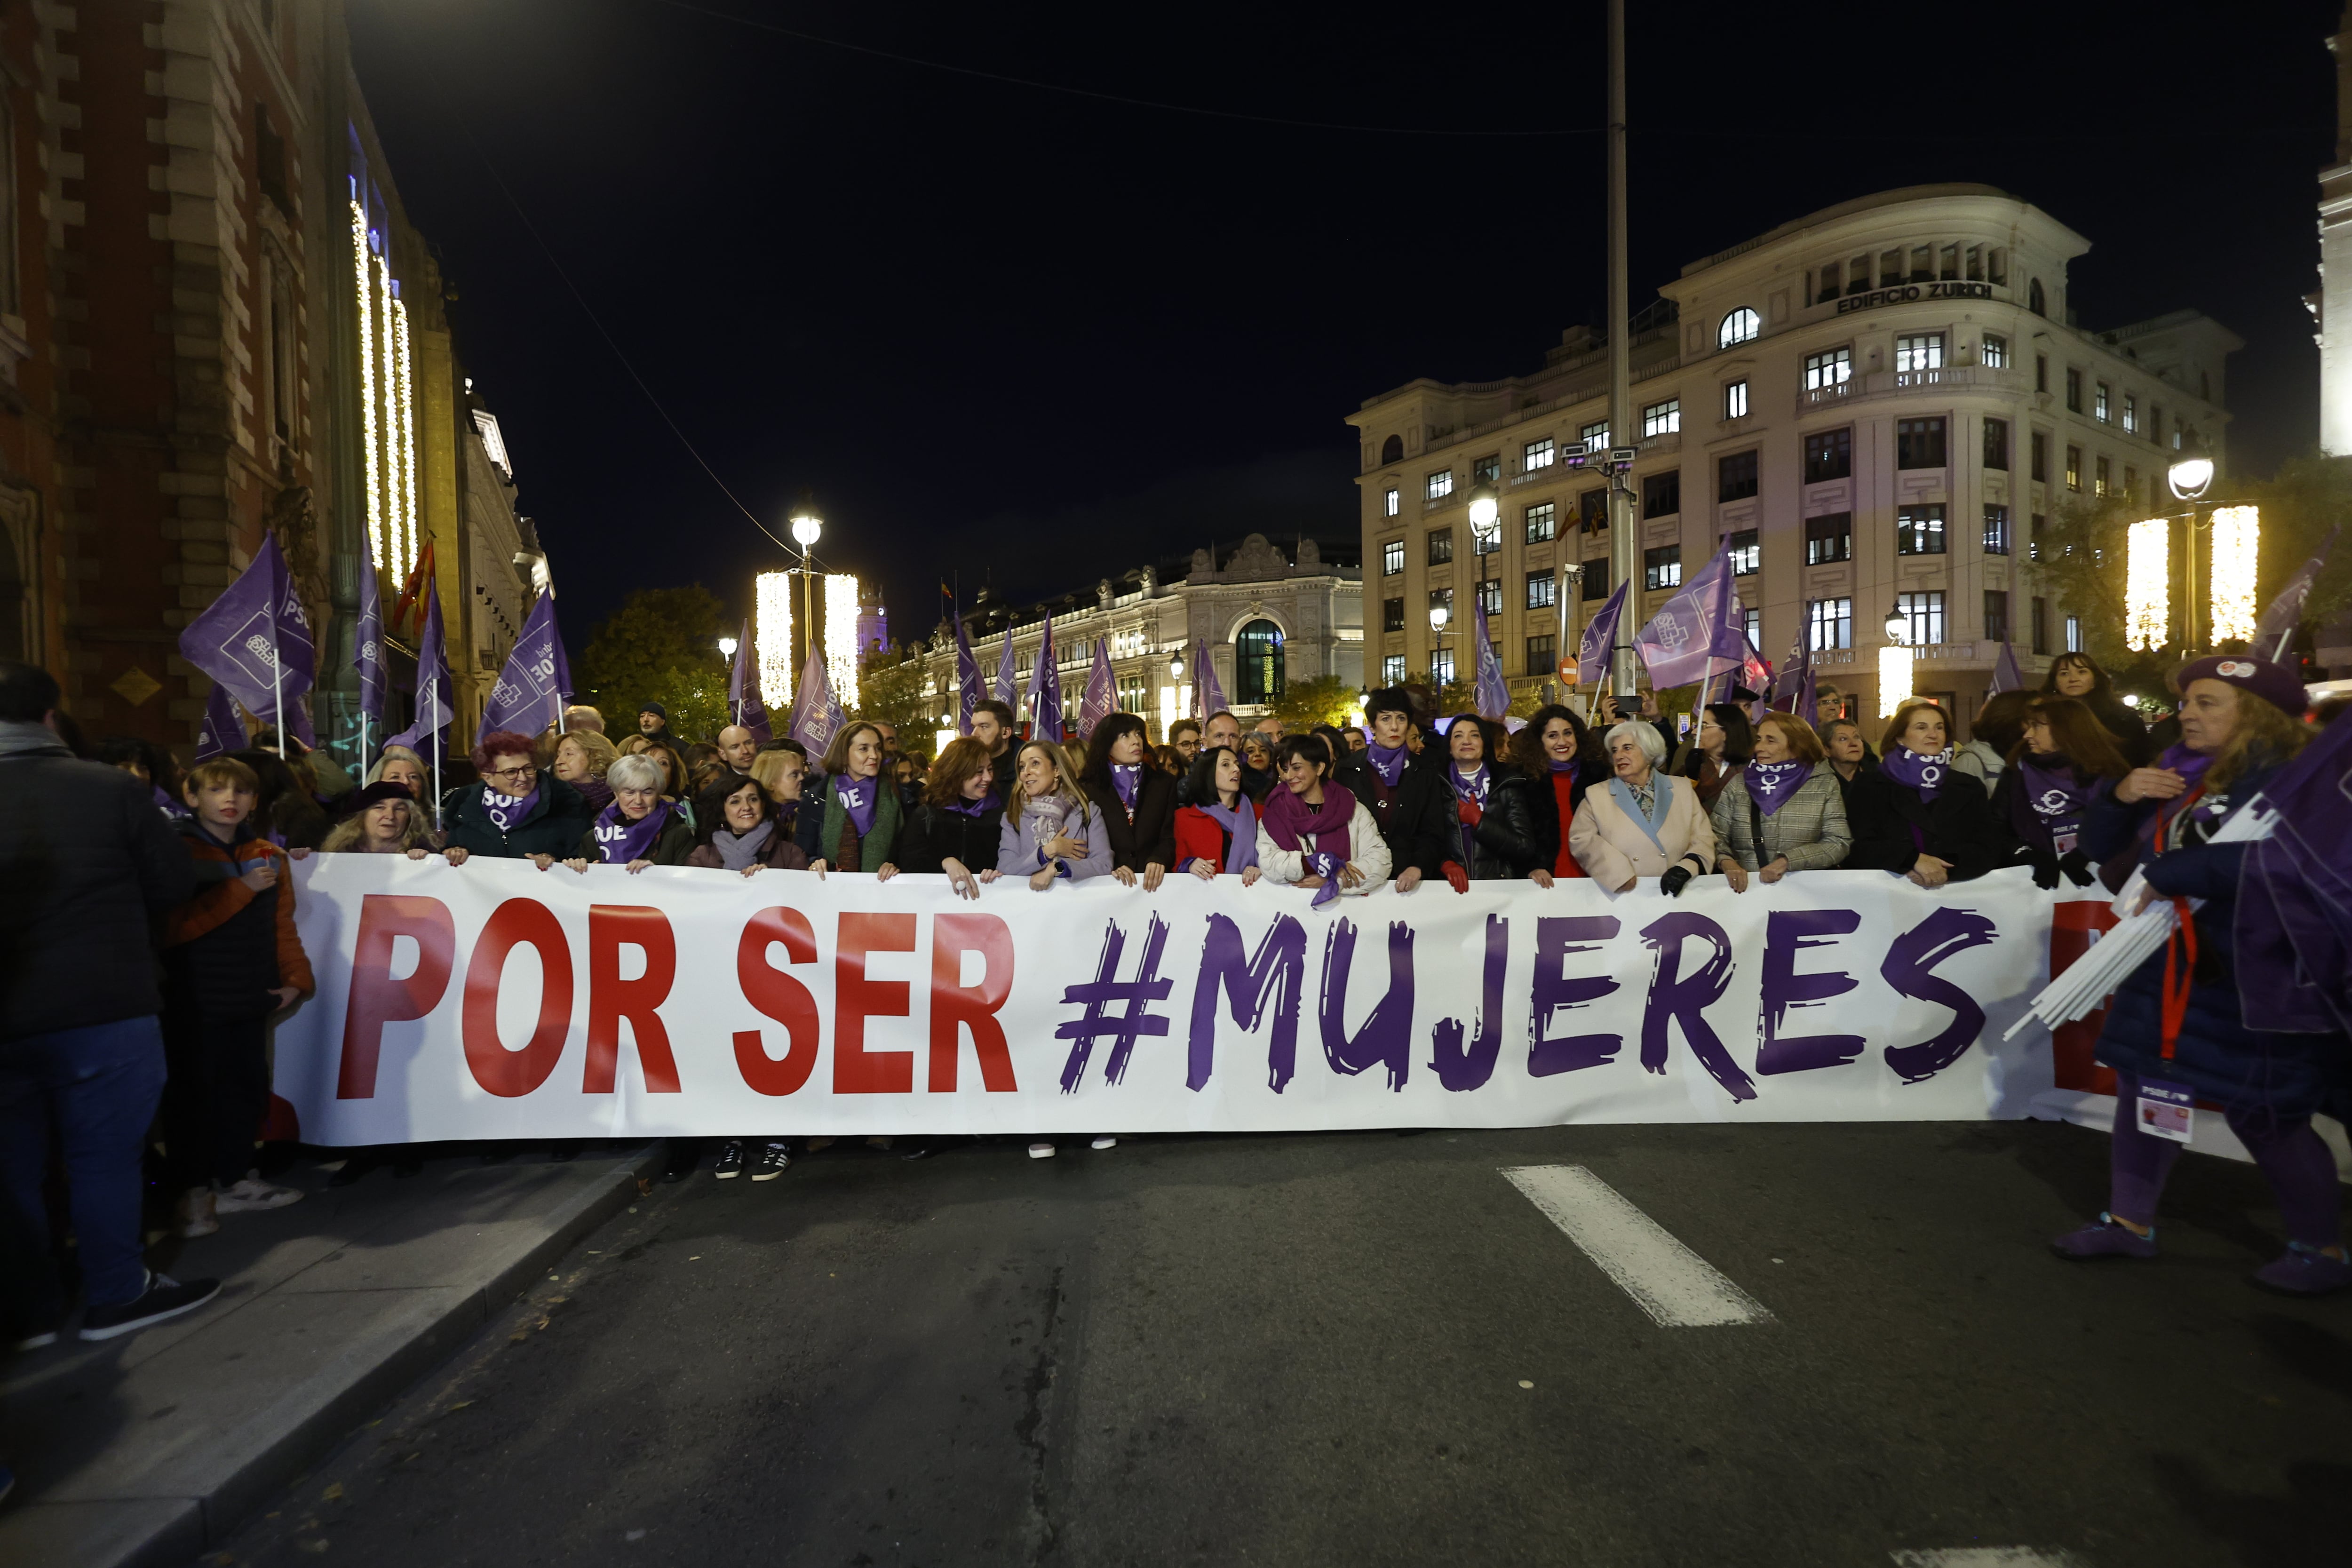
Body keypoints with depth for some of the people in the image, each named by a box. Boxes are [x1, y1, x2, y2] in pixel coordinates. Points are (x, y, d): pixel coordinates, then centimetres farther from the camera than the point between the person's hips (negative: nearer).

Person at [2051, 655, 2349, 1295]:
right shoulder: (2175, 773, 8)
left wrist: (2168, 875, -19)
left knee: (2262, 1114, 4)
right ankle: (2130, 1221, 24)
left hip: (2250, 979, -7)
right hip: (2168, 968, 7)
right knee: (2143, 1085, 11)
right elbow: (2102, 849, 12)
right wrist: (2121, 796, -6)